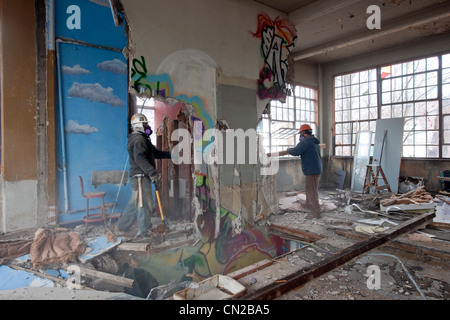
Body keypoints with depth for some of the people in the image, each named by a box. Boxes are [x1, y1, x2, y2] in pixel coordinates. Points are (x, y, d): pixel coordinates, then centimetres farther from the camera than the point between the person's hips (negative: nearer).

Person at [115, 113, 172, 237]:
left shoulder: (143, 139, 21)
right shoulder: (139, 140, -13)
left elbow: (156, 153, 26)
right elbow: (139, 159, -25)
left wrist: (170, 154, 21)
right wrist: (152, 172, -26)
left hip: (142, 177, 11)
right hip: (140, 177, -11)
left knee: (135, 203, 17)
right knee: (144, 204, -3)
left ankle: (121, 226, 28)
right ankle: (144, 231, 8)